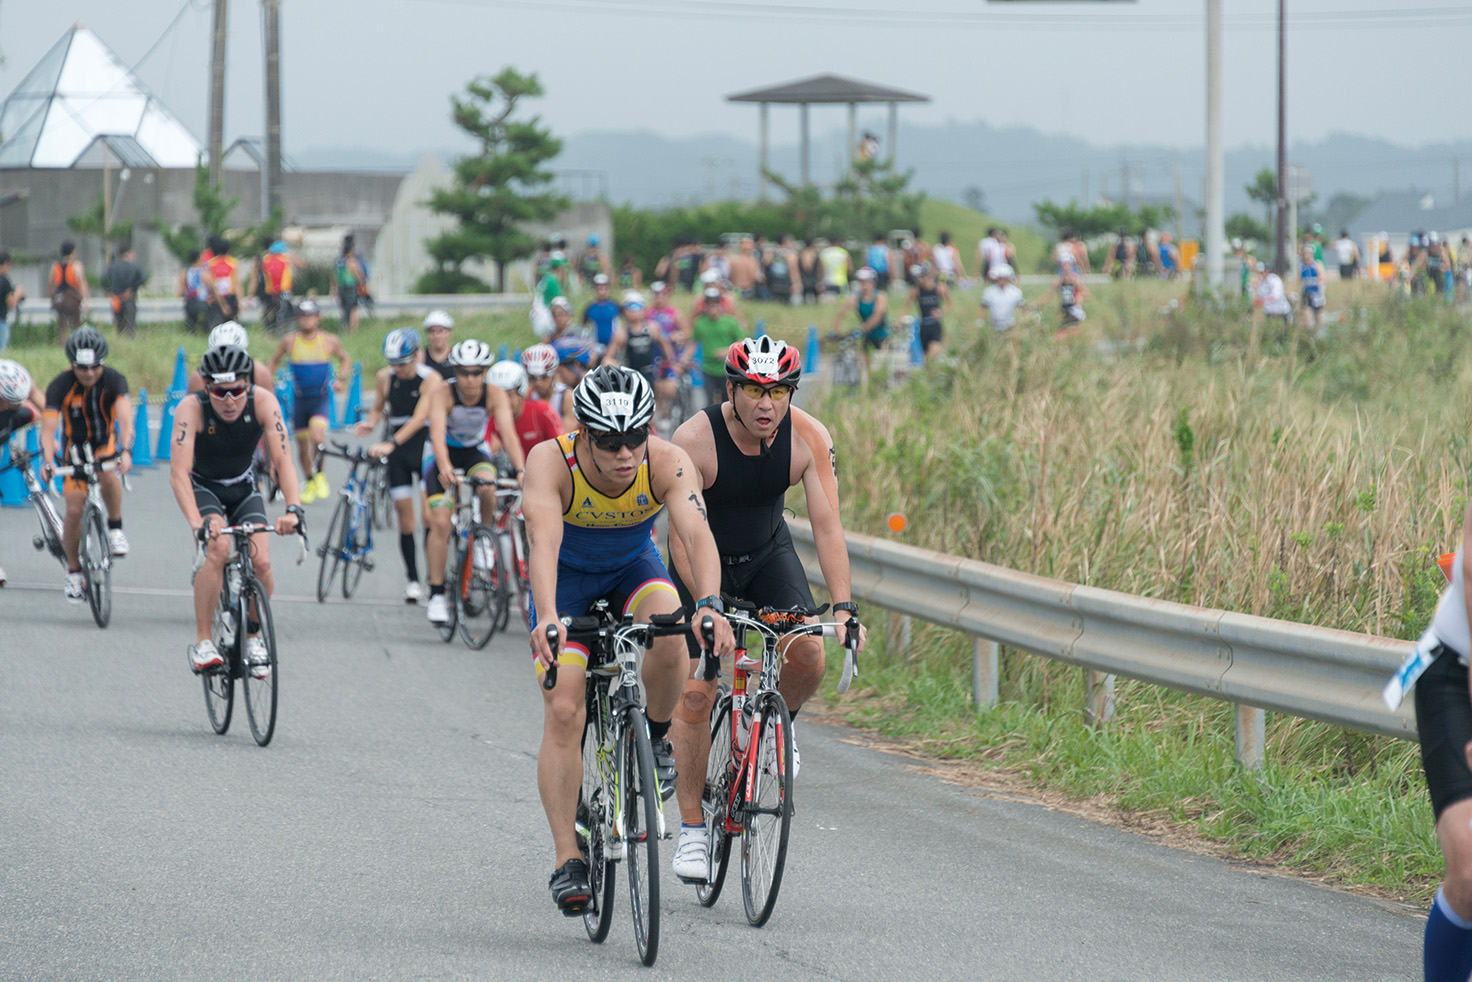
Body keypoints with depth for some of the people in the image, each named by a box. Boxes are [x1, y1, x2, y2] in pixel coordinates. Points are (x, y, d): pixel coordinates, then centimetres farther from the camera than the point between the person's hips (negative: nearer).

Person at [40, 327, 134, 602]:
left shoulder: (114, 380, -22)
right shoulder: (60, 386, -22)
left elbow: (125, 418, -35)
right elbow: (49, 427, -30)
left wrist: (126, 451, -53)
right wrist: (47, 461, -47)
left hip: (106, 445, -1)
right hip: (74, 450, 1)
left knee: (108, 475, -35)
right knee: (74, 511, -8)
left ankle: (115, 528, -13)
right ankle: (73, 570, 12)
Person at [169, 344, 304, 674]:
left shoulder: (263, 402, -25)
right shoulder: (192, 409, -30)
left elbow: (283, 460, -30)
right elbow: (179, 472, -37)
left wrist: (293, 509, -46)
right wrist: (196, 523, -51)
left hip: (244, 489, 2)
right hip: (204, 488, -2)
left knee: (261, 562, -17)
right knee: (218, 548, -30)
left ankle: (254, 634, 11)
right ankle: (202, 642, -21)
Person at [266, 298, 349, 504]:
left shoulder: (329, 341, -3)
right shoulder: (289, 340, -3)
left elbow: (344, 359, 16)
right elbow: (274, 362, 13)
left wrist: (339, 379, 0)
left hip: (321, 398, -2)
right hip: (299, 399, 2)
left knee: (317, 437, -24)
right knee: (302, 445, 9)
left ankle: (319, 473, 2)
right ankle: (308, 482, 32)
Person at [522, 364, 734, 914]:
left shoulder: (668, 465, -31)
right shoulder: (551, 463, -34)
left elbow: (697, 534, -45)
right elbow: (544, 540, -48)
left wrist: (710, 606, -63)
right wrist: (547, 618, -65)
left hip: (633, 568, 1)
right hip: (567, 578, -1)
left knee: (671, 638, -31)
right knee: (562, 713, -14)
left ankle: (654, 739, -2)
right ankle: (566, 860, -8)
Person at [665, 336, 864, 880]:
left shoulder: (809, 438, -22)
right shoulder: (695, 438, -30)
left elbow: (827, 524, -23)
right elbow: (684, 532, -32)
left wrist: (843, 606, -34)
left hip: (768, 554, 2)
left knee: (808, 657, -21)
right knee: (695, 693, -12)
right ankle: (692, 830, -1)